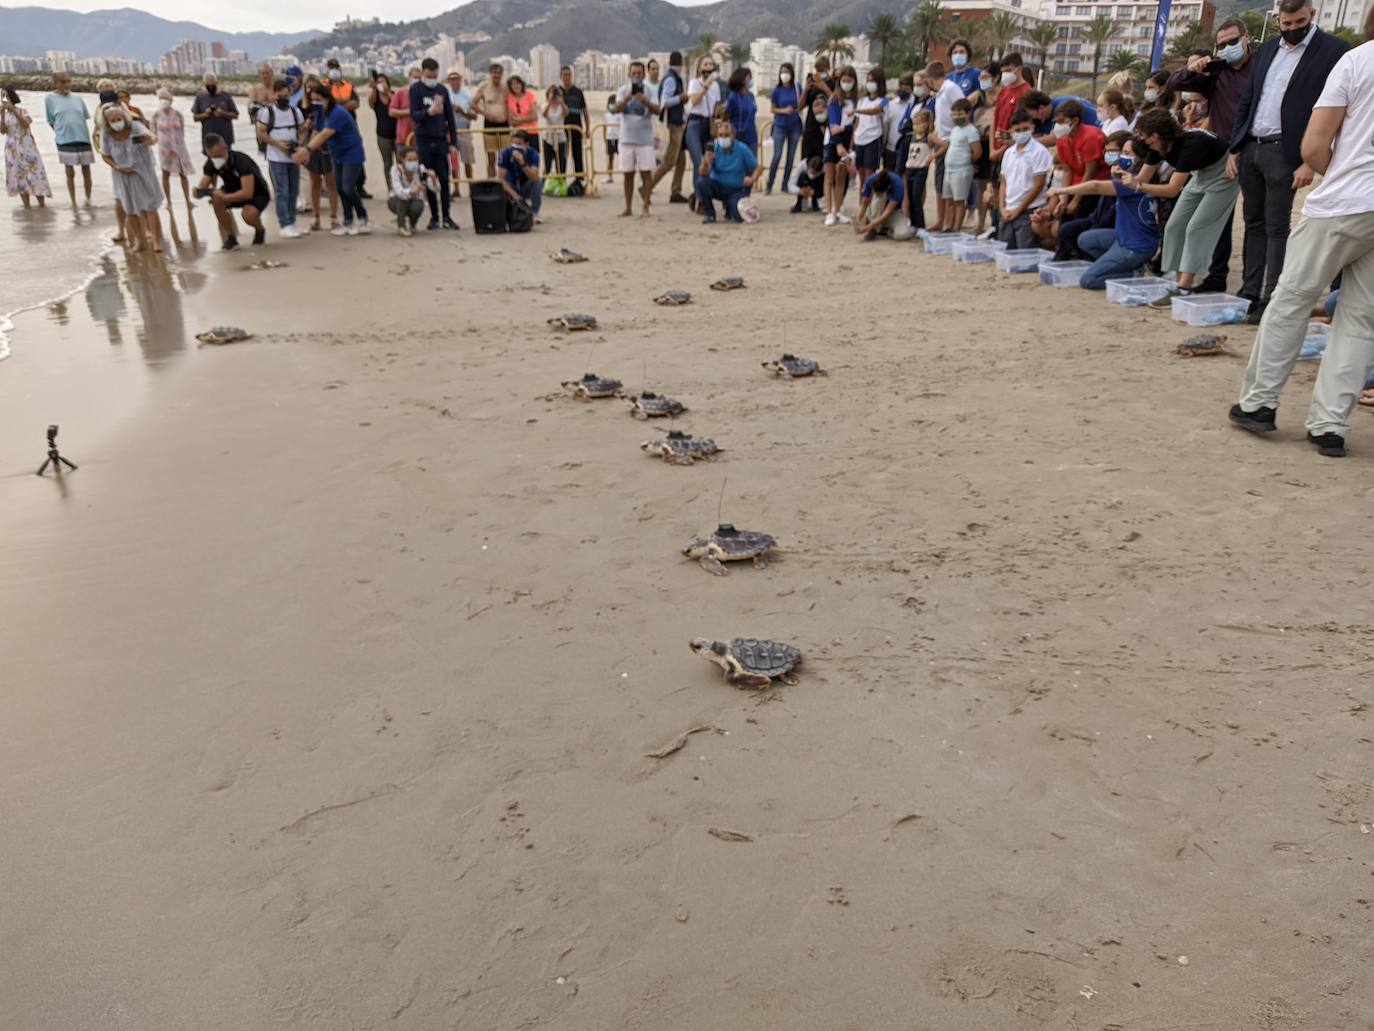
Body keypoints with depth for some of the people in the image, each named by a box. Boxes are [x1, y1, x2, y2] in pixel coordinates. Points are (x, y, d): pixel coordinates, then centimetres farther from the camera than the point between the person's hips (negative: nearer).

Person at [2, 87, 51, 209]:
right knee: (19, 177, 1)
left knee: (35, 175, -5)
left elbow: (26, 124, -19)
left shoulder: (22, 111, 0)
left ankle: (42, 205, 1)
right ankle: (27, 207, 4)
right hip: (13, 150, 2)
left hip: (27, 147, -2)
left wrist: (13, 110, -24)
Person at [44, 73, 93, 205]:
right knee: (70, 173, 3)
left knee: (86, 171, 8)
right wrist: (62, 134, 0)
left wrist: (79, 133, 8)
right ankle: (73, 202, 11)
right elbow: (51, 121, 3)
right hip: (65, 141, -3)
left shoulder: (77, 98, 6)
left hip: (83, 139, 3)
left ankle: (88, 200, 21)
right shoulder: (50, 98, -2)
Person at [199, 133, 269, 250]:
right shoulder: (211, 164, -13)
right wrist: (199, 191, -39)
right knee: (216, 199, -26)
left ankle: (260, 230, 2)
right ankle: (231, 237, -9)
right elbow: (203, 185, -15)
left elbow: (247, 193, -37)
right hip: (234, 191, 5)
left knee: (248, 215, -36)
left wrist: (224, 197, -43)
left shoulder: (242, 161, -31)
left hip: (257, 194, -5)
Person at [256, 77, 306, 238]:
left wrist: (300, 144, -7)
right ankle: (285, 225, -5)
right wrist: (278, 144, -17)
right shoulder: (267, 111, -4)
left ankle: (291, 223, 18)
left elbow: (303, 131, 13)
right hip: (276, 159, -5)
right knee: (282, 192, -7)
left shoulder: (296, 111, 10)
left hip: (294, 157, 5)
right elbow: (261, 133, -6)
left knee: (294, 192, 9)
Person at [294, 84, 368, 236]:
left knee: (348, 188, -13)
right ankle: (348, 222, 12)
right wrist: (307, 152, -15)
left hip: (352, 154, -8)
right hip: (337, 155, 9)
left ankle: (363, 220, 0)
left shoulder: (337, 113, -24)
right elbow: (316, 132, -1)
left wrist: (307, 149, -40)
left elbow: (325, 134, -33)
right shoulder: (320, 113, 3)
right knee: (340, 188, 6)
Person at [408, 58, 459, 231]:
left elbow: (449, 117, 11)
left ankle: (446, 217, 5)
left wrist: (453, 143, 6)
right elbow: (414, 114, -9)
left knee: (444, 179, -2)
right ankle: (434, 217, 8)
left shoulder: (442, 90, 9)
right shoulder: (415, 89, 1)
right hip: (423, 140, -2)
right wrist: (429, 112, -30)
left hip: (441, 140, 2)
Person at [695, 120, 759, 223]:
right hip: (718, 187, 1)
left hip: (736, 191, -1)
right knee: (701, 181, -29)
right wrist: (705, 164, -42)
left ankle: (730, 209, 16)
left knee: (739, 216, -25)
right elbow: (703, 173, -18)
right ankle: (709, 214, -8)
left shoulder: (742, 149, -10)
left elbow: (757, 168, -3)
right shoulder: (714, 149, -9)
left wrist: (753, 178, -25)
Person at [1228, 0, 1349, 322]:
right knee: (1254, 223, 9)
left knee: (1277, 228, -6)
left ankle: (1272, 300, -5)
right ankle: (1249, 293, 14)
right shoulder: (1266, 49, 13)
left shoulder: (1333, 51, -5)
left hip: (1284, 153, -6)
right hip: (1250, 149, 6)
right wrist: (1234, 149, 10)